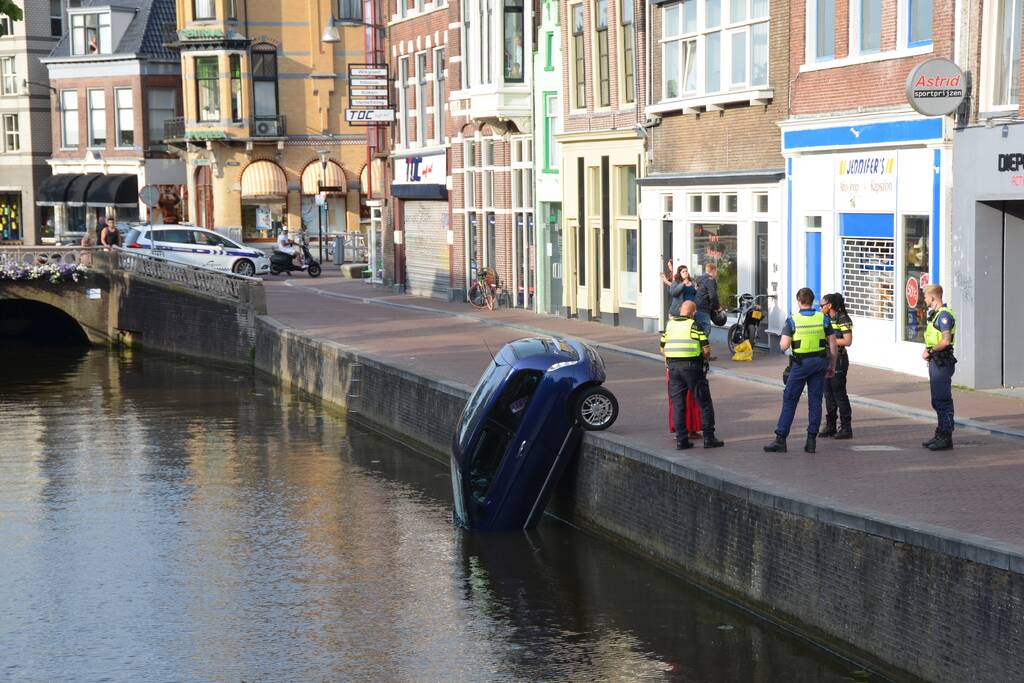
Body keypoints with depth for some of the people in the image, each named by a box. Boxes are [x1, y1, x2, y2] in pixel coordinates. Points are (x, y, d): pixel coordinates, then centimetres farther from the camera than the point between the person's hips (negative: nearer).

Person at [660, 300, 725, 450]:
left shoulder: (669, 325, 8)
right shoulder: (695, 326, -5)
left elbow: (662, 348, 13)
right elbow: (707, 349, -10)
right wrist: (704, 357, 11)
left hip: (673, 366, 4)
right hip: (692, 367, -4)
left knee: (678, 404, 8)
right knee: (704, 403, 6)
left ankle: (681, 440, 5)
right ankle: (709, 438, 6)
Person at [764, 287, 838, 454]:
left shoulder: (792, 320, -7)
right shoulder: (823, 318, 1)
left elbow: (783, 346, -11)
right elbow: (833, 344, 2)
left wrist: (781, 341, 12)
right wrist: (832, 366, 12)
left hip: (801, 363, -3)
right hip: (820, 361, 3)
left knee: (789, 400, 3)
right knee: (815, 401, 8)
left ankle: (780, 439, 1)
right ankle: (811, 440, 6)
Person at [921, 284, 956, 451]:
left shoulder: (944, 315, -16)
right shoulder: (934, 314, 17)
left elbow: (946, 341, -25)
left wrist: (930, 351, -14)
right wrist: (927, 350, 7)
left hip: (942, 362, -11)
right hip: (935, 362, 11)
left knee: (943, 400, -8)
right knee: (937, 401, 15)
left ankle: (946, 438, -6)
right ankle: (940, 435, 21)